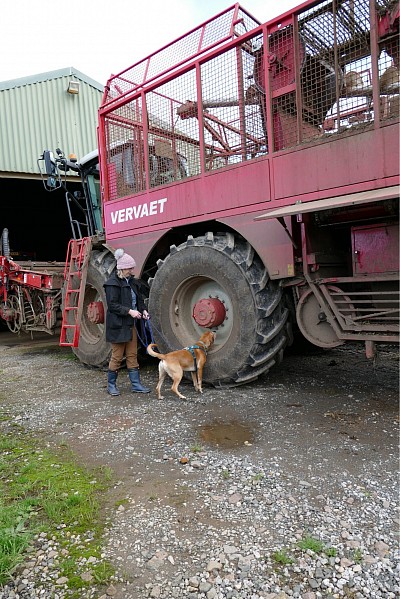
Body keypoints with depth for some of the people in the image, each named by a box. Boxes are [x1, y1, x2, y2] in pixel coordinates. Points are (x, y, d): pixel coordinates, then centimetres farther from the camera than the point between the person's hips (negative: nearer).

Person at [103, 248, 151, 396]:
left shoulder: (132, 281, 10)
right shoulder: (113, 283, -13)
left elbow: (138, 299, 18)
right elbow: (112, 305, -18)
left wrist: (142, 310, -1)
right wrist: (129, 311, -24)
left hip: (130, 324, 8)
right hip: (117, 325, -7)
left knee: (132, 356, 10)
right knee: (117, 357, 3)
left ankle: (136, 385, 17)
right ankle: (111, 385, 19)